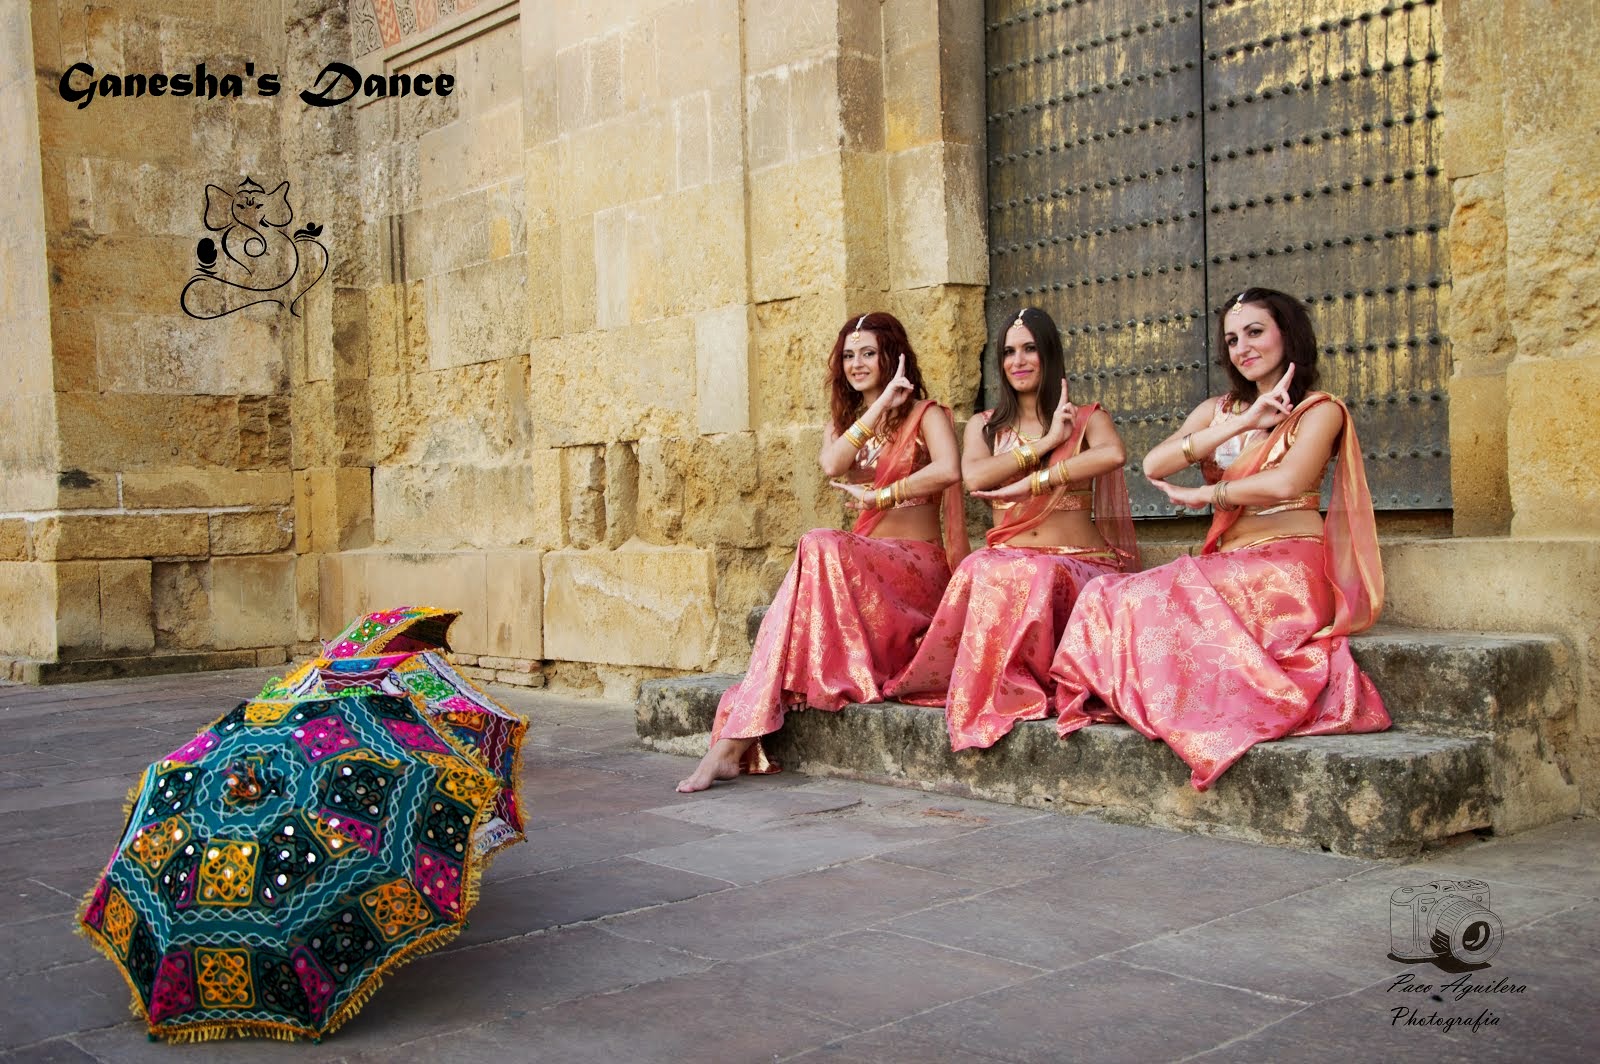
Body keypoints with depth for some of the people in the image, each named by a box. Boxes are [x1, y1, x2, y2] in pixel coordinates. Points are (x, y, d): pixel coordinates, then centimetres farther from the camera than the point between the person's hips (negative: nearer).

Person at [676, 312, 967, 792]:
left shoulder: (924, 414, 4)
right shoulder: (842, 423, 20)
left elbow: (949, 470, -19)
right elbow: (831, 464, -6)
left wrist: (881, 496, -15)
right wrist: (880, 404, -9)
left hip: (918, 565, -5)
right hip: (864, 562, 5)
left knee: (820, 546, -31)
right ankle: (735, 745, -38)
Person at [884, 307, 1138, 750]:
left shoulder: (1087, 419, 12)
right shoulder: (984, 426, 19)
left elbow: (1113, 453, -16)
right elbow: (975, 477, -6)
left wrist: (1030, 484, -18)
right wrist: (1046, 442, -7)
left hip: (1077, 565, -2)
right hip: (1007, 558, 2)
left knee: (1039, 578, -37)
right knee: (981, 570, -34)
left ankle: (1019, 684, -20)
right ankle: (1005, 685, -21)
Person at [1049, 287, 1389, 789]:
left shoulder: (1319, 410, 5)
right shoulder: (1218, 410, 21)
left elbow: (1288, 483, -16)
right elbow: (1153, 465, 1)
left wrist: (1205, 494, -4)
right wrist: (1240, 424, -6)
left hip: (1287, 571, -6)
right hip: (1225, 568, 6)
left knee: (1148, 604, -28)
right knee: (1109, 597, -20)